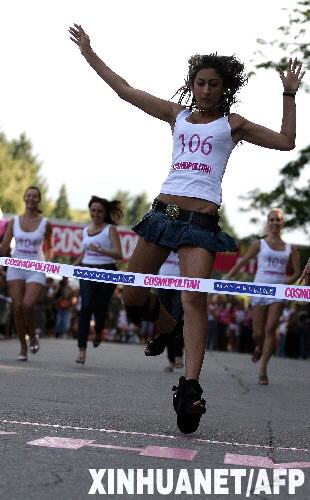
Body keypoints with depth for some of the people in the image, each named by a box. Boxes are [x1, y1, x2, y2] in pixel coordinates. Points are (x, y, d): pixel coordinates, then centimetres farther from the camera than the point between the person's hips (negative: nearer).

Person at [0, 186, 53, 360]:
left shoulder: (45, 224, 2)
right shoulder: (14, 221, 5)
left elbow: (49, 248, 14)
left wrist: (49, 261, -2)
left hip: (36, 269, -2)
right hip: (16, 268, 2)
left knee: (28, 305, -20)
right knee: (18, 307, -4)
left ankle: (33, 335, 9)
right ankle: (23, 347, 9)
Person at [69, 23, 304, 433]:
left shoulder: (232, 123, 9)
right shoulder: (178, 114, 15)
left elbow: (286, 141, 7)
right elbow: (126, 91, 17)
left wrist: (289, 95, 2)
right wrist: (89, 55, 18)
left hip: (202, 220, -4)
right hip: (164, 211, 4)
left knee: (194, 298, -20)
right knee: (132, 296, 8)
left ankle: (190, 388, -25)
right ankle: (168, 327, 40)